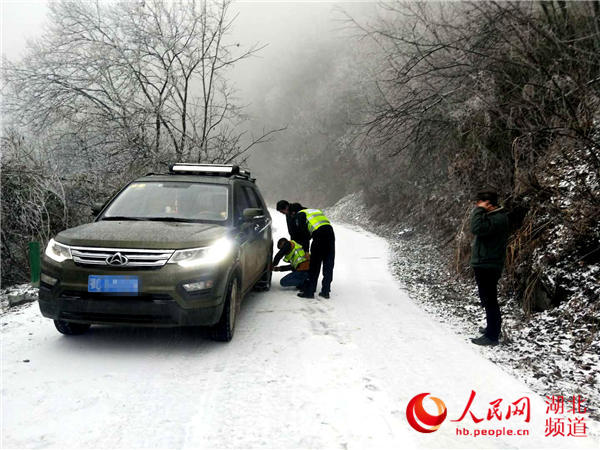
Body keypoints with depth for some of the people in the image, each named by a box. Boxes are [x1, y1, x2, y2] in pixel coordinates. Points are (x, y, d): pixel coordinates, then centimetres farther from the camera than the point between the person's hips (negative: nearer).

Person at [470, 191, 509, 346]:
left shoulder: (498, 219, -20)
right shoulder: (493, 216, 13)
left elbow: (477, 229, -32)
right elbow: (479, 229, 16)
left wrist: (479, 210, -23)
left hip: (488, 267, -11)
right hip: (484, 264, 11)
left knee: (489, 300, -5)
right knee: (489, 299, 22)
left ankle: (492, 336, 1)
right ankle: (493, 327, 36)